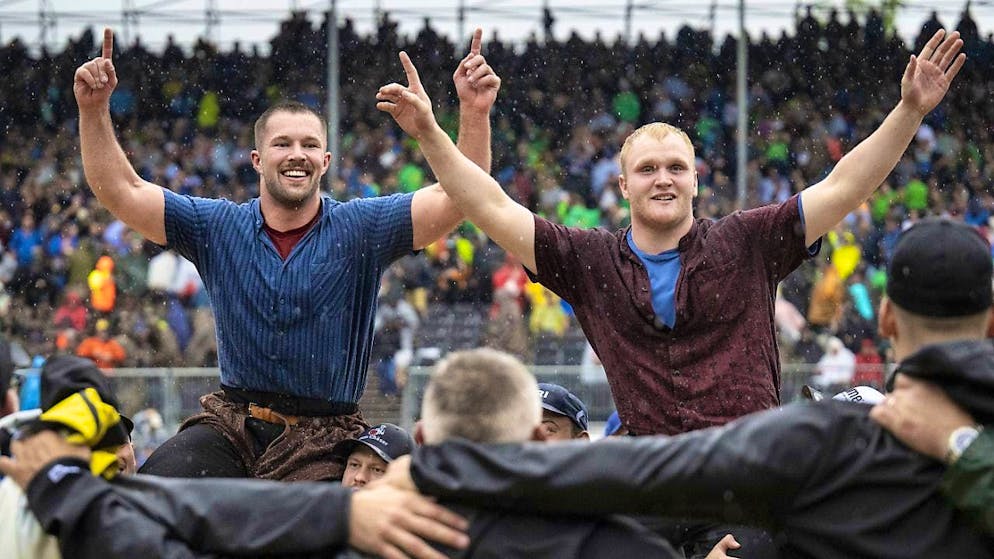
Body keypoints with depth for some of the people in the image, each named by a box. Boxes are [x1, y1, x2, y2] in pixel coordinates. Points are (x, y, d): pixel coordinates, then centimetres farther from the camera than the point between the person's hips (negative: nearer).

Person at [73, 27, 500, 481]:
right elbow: (119, 192, 4)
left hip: (321, 442, -2)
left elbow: (459, 197, -8)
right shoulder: (217, 227, 7)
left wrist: (474, 112, -21)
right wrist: (94, 111, -8)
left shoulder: (361, 228, 0)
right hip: (229, 425, 2)